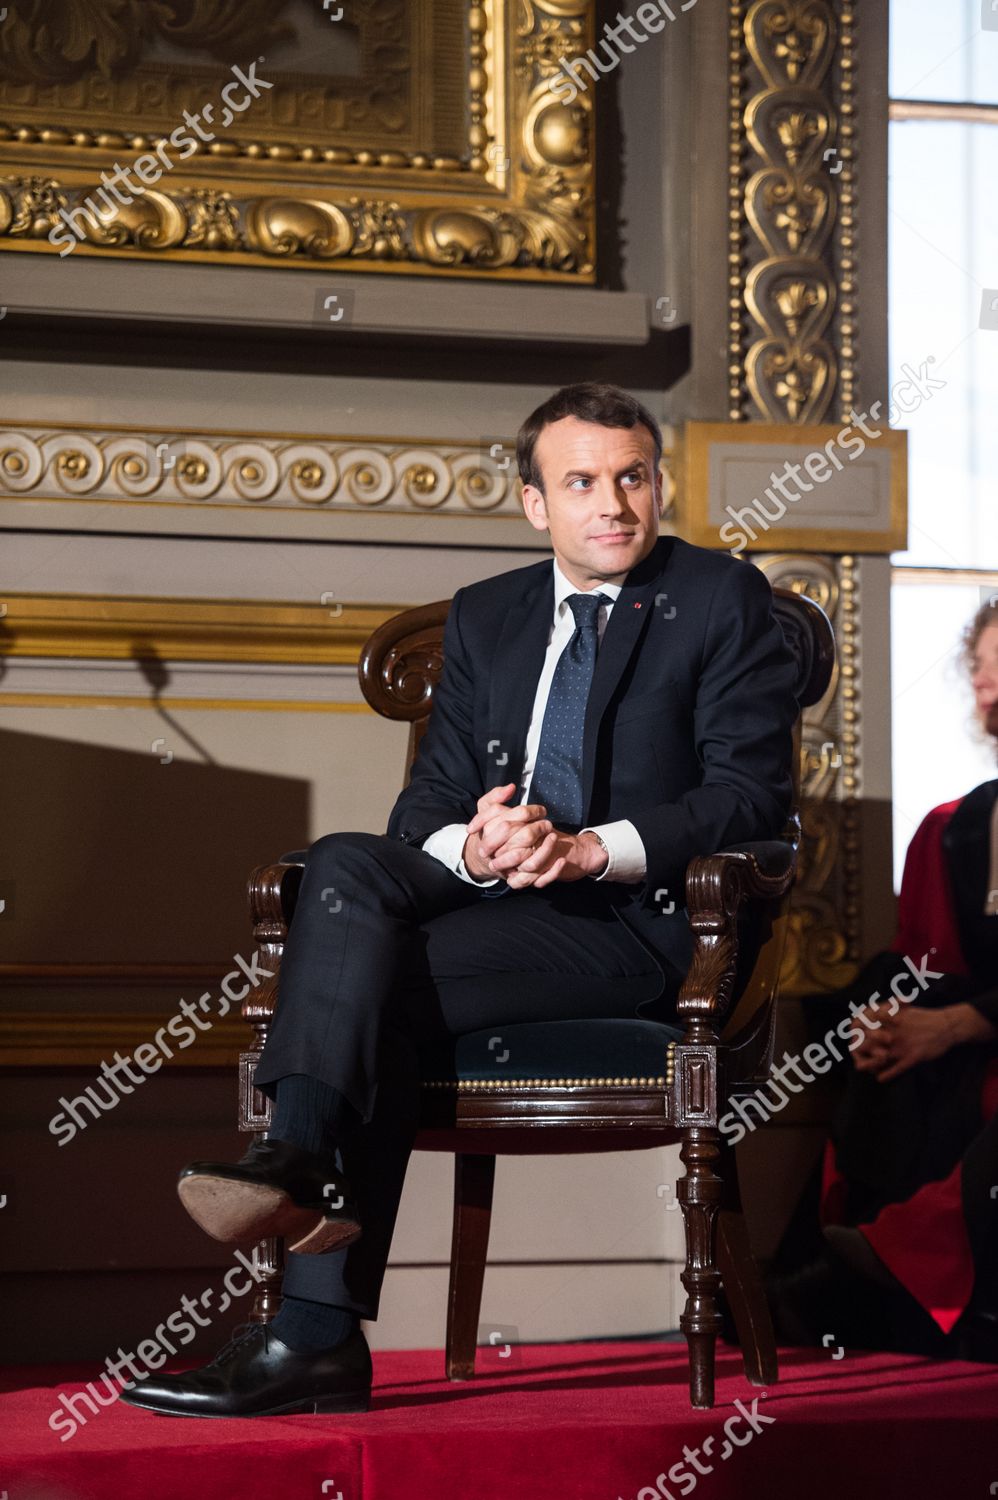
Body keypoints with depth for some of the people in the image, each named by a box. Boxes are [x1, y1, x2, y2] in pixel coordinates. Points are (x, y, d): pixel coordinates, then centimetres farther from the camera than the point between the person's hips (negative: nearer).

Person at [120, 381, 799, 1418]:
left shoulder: (721, 602, 4)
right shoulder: (486, 617, 19)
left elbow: (753, 795, -6)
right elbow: (428, 800, 12)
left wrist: (592, 849, -20)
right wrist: (471, 847, -13)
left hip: (641, 921, -5)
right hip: (492, 905, 5)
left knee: (370, 987, -27)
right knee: (346, 864, -26)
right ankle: (301, 1168, -36)